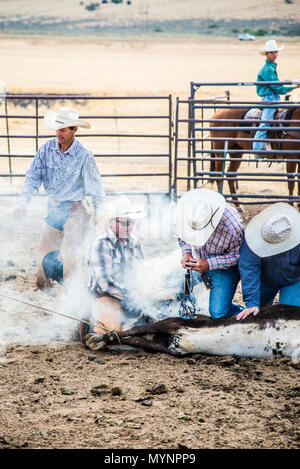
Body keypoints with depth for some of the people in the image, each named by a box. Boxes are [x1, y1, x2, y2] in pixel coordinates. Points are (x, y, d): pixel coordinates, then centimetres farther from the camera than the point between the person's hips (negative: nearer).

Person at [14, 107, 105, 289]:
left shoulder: (84, 155, -16)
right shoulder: (47, 148, -6)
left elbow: (96, 188, -8)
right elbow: (33, 177, 0)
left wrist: (98, 215, -5)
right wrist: (23, 201, -10)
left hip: (75, 210, -5)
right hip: (53, 208, 5)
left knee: (69, 255, -11)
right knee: (45, 253, 10)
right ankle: (42, 288, 23)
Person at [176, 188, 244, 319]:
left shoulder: (233, 226, -38)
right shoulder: (187, 211, -23)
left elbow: (236, 255, -21)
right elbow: (182, 236, -1)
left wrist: (209, 265, -31)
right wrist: (186, 252, -20)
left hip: (225, 266, -5)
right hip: (197, 259, 5)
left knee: (218, 313, -14)